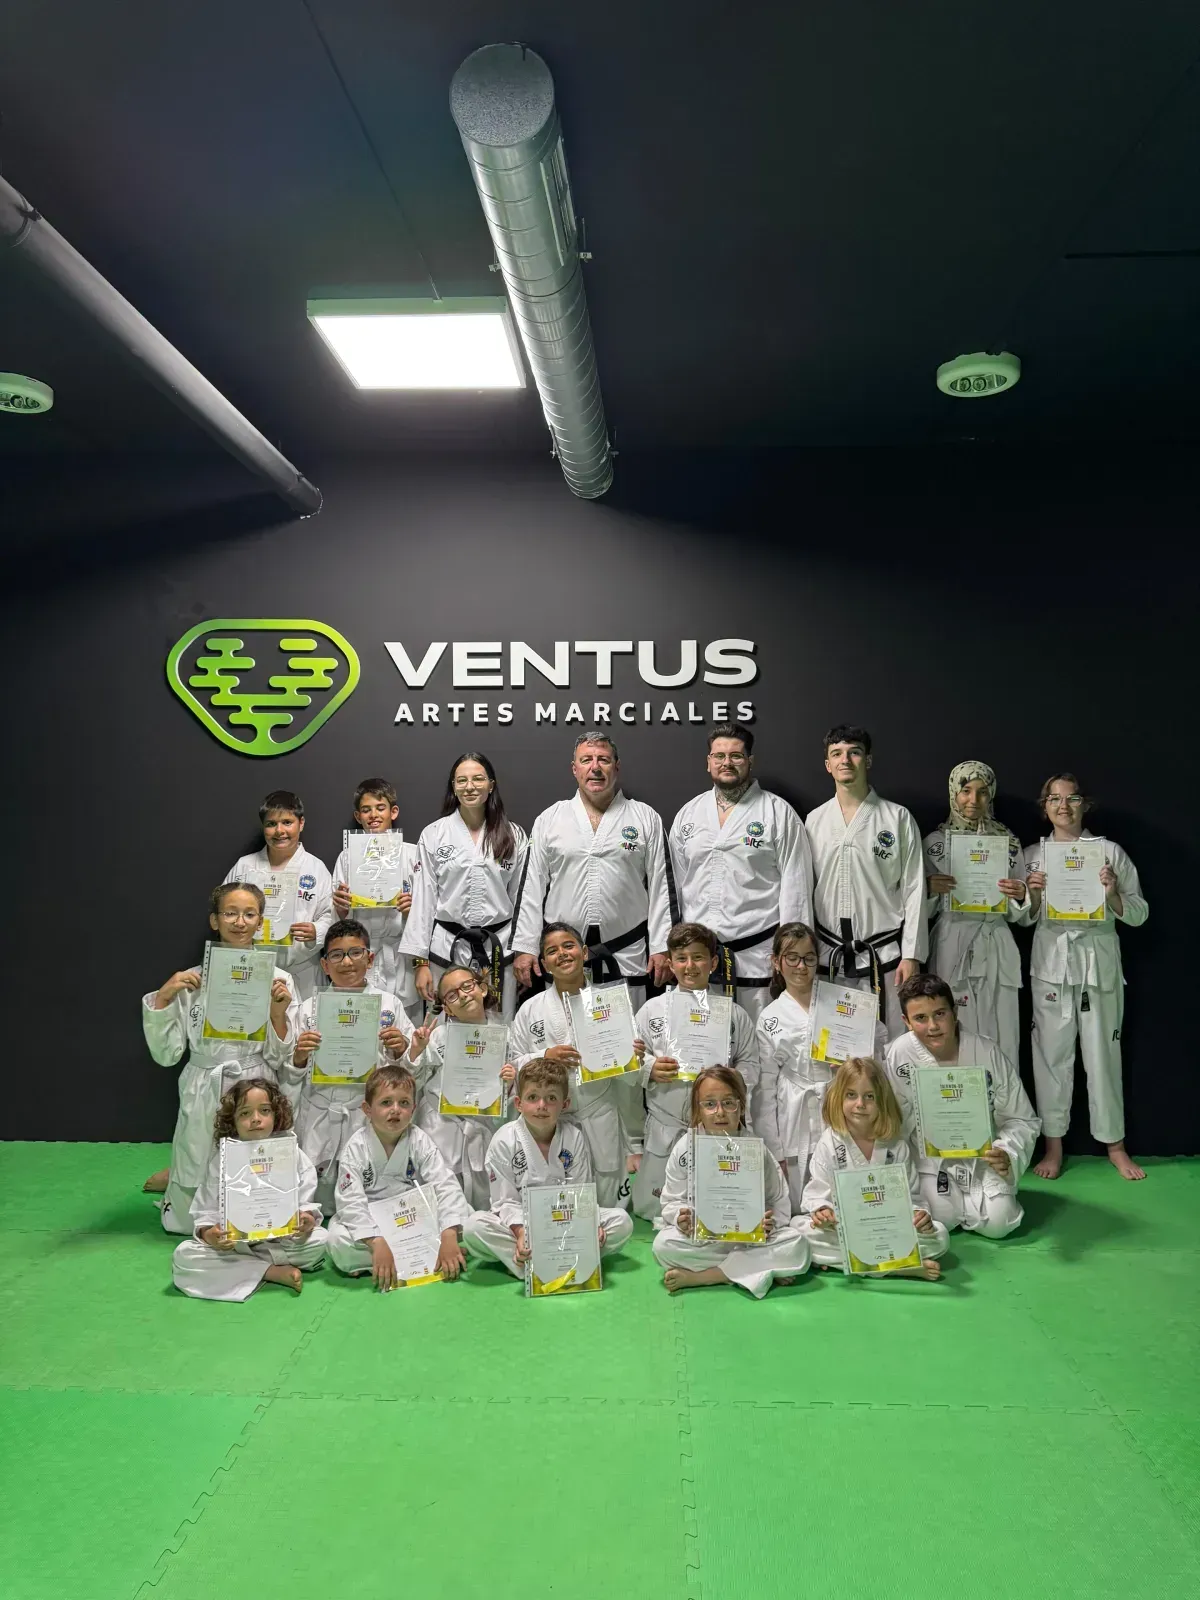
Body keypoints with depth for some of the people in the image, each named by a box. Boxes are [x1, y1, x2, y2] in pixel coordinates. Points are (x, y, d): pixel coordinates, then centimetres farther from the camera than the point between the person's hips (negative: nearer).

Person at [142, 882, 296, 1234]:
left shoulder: (278, 980, -3)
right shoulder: (190, 981, -1)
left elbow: (280, 1060, 0)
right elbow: (166, 1054, 0)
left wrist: (278, 1015, -17)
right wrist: (162, 999, -11)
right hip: (203, 1102, 0)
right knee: (188, 1219, 10)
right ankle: (177, 1180, 43)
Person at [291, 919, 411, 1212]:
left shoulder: (390, 1005, 3)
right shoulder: (310, 1008, 4)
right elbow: (291, 1078, 8)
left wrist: (399, 1051, -12)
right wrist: (299, 1056, -13)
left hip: (370, 1116, -1)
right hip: (319, 1123, 1)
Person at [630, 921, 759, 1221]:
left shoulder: (734, 1014, 5)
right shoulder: (651, 1010, 5)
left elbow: (750, 1066, 4)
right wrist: (648, 1068, -14)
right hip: (663, 1132, 0)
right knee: (653, 1212, 10)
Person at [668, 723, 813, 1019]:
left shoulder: (779, 813, -1)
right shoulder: (687, 814, 11)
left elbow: (795, 886, -3)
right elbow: (676, 883, 13)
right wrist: (671, 947, 11)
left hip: (758, 953, -3)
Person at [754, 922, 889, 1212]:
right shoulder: (770, 1019, 4)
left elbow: (880, 1039, 13)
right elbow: (764, 1090, 4)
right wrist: (773, 1151, 1)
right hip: (797, 1131, 0)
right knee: (800, 1217, 4)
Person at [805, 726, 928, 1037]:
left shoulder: (898, 818, -1)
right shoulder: (814, 821, 6)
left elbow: (913, 889, -2)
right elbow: (804, 890, 9)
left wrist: (911, 954, -6)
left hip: (885, 955, -2)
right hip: (829, 956, 2)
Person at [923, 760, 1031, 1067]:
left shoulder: (1008, 842, 7)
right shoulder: (935, 841, 5)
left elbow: (1018, 916, 11)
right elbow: (925, 912, 8)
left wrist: (1020, 896, -10)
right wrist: (929, 889, -11)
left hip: (995, 952, 1)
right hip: (950, 950, -1)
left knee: (999, 1040, -1)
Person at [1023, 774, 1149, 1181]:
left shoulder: (1110, 852, 3)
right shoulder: (1032, 854, 6)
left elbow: (1139, 914, 3)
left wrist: (1113, 894, -15)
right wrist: (1034, 894, -11)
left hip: (1099, 961, -1)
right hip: (1051, 961, 1)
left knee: (1102, 1052, 5)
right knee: (1052, 1052, 4)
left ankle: (1114, 1144, 21)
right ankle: (1054, 1145, 16)